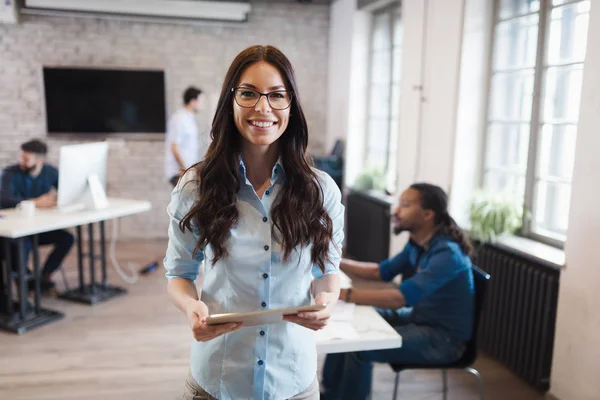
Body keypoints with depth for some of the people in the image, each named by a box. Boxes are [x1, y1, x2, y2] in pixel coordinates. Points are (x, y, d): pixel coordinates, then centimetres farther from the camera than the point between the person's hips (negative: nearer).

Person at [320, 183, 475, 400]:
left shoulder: (447, 253, -28)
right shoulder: (418, 244, 1)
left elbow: (400, 298, -36)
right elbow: (381, 271, 13)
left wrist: (343, 294, -38)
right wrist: (336, 262, 0)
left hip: (443, 337, -9)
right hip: (419, 318, 9)